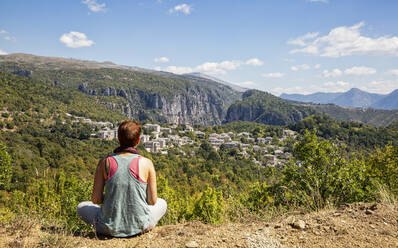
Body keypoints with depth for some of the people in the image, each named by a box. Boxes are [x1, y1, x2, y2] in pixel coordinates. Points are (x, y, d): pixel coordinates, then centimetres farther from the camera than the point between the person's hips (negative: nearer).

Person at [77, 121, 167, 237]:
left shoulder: (105, 162, -9)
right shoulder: (146, 163, -11)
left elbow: (96, 200, -5)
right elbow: (152, 201, -5)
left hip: (111, 228, 0)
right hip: (140, 226, 0)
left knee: (82, 207, 29)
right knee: (162, 203, 30)